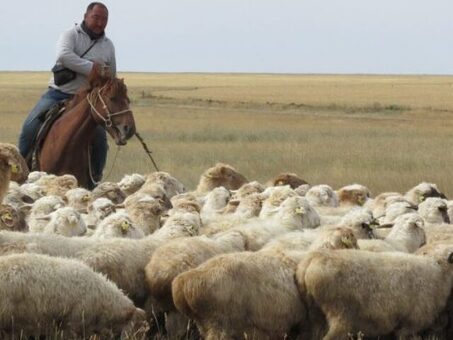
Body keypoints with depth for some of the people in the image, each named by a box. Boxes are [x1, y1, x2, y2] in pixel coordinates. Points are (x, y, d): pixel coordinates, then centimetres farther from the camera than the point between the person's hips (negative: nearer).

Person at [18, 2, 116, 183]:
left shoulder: (108, 45, 10)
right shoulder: (71, 35, -4)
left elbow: (111, 77, 22)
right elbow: (64, 56, -25)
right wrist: (91, 68, -26)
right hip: (59, 92, -3)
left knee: (100, 138, -14)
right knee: (30, 126, -17)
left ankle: (95, 179, 2)